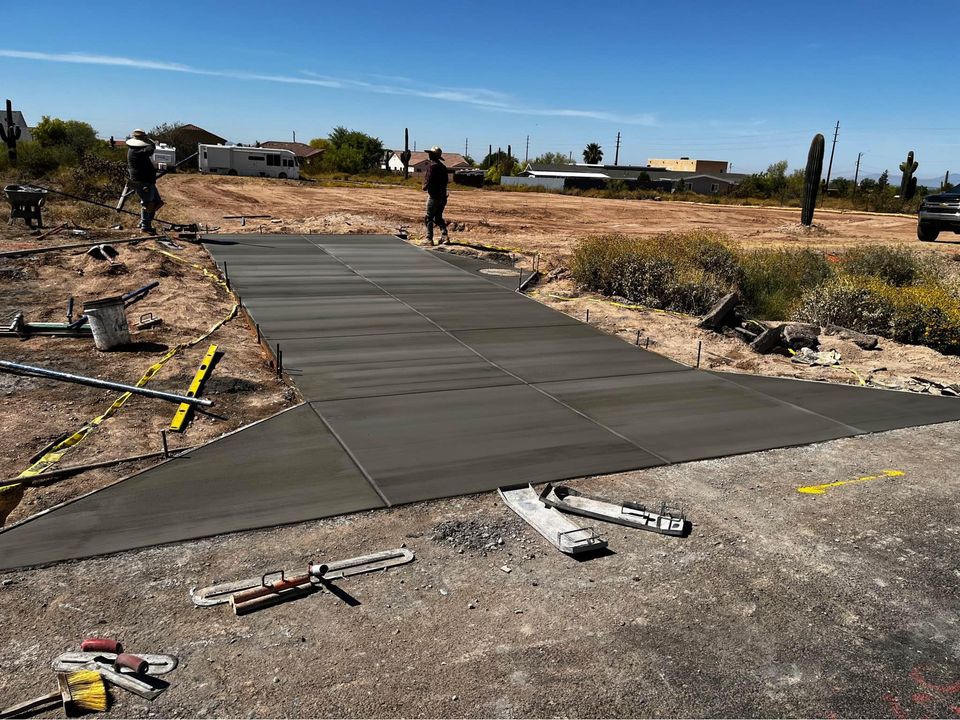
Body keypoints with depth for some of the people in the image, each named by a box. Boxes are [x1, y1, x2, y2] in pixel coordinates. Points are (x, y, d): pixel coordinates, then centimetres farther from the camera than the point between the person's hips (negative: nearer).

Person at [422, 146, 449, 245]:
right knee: (438, 217, 16)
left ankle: (429, 239, -3)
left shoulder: (432, 166, -13)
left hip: (433, 195, -8)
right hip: (442, 195, 8)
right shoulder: (443, 167, 12)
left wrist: (425, 187, 0)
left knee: (429, 218, -1)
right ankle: (444, 236, 3)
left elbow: (429, 180, -18)